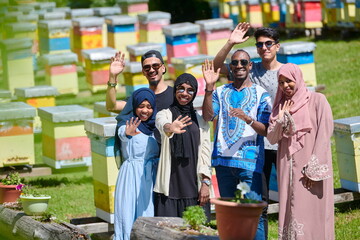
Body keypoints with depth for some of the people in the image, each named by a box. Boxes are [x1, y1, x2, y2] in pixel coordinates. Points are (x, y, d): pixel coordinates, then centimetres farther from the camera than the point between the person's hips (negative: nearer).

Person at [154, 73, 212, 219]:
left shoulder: (200, 119, 12)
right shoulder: (164, 114, 6)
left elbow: (206, 152, 7)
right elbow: (162, 124, -20)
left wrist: (206, 182, -4)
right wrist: (170, 128, -44)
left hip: (194, 185, 2)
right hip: (171, 184, -2)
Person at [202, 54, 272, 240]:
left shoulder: (260, 94, 4)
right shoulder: (221, 92, 14)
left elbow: (265, 131, -3)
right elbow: (207, 116, -3)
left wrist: (247, 119, -22)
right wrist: (209, 88, -14)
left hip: (250, 161, -4)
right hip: (223, 160, 4)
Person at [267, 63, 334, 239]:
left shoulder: (317, 101, -1)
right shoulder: (281, 106, 16)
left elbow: (324, 134, -7)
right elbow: (272, 138, 10)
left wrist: (313, 170, -13)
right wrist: (281, 119, -8)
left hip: (310, 167, -5)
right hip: (288, 168, 5)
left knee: (312, 215, -10)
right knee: (289, 214, 1)